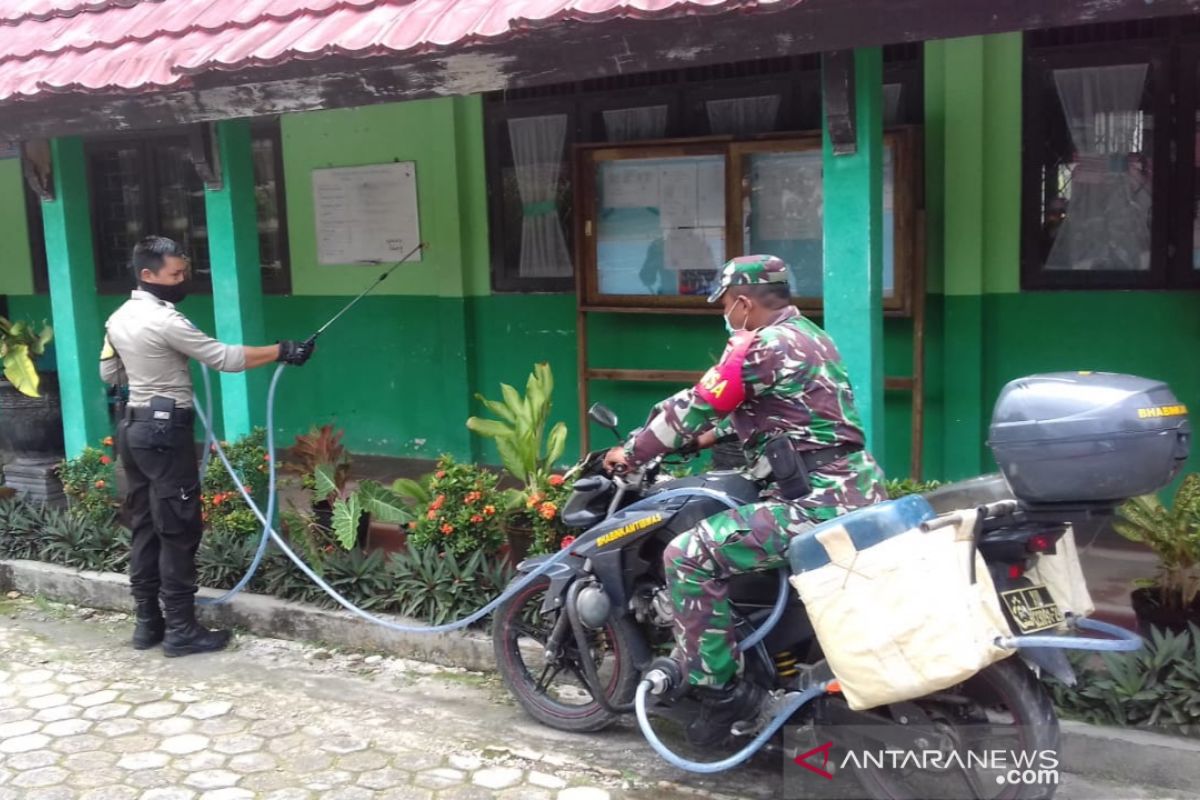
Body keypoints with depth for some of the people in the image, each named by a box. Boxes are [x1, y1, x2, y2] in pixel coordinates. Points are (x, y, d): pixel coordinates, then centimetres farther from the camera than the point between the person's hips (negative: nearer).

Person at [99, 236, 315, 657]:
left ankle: (147, 622, 20)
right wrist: (281, 351, -13)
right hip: (165, 431, -9)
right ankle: (181, 630, 2)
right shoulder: (164, 320, -18)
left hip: (134, 427, 9)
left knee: (144, 528, 13)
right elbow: (225, 357, -18)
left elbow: (109, 374, 22)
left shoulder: (118, 318, 10)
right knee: (179, 532, -3)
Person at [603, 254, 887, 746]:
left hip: (818, 501, -11)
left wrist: (632, 453, 6)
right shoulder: (809, 336, 19)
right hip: (856, 491, 11)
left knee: (689, 556, -13)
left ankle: (718, 688, -6)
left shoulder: (761, 346, -11)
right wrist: (709, 436, 33)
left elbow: (697, 406, -7)